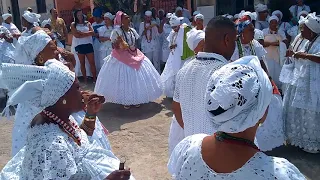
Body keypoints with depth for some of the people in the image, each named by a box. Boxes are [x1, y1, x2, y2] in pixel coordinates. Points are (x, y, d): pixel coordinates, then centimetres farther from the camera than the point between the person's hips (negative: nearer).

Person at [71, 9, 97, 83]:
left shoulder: (87, 23, 10)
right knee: (82, 63, 5)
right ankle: (85, 79, 12)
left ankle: (95, 78, 4)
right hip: (79, 45, -1)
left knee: (92, 62, -1)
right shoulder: (73, 24, 4)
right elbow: (76, 35, -9)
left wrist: (82, 33, -10)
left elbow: (92, 32, -4)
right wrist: (87, 34, -5)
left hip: (88, 44, 1)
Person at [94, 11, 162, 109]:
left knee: (137, 79, 8)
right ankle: (125, 101, 15)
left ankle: (136, 99, 23)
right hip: (121, 59, -6)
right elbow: (114, 46, -11)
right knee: (124, 80, -2)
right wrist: (118, 42, -31)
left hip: (134, 57, 6)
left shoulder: (132, 30, 7)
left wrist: (138, 55, 4)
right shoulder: (117, 31, -11)